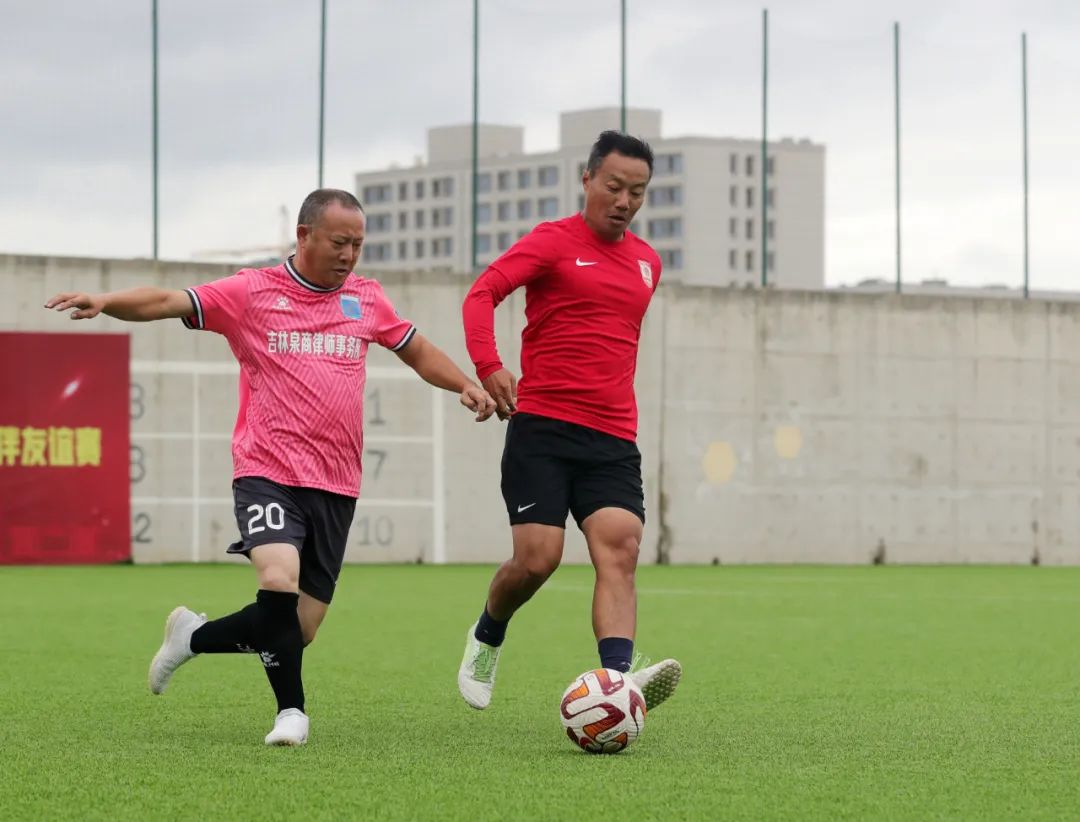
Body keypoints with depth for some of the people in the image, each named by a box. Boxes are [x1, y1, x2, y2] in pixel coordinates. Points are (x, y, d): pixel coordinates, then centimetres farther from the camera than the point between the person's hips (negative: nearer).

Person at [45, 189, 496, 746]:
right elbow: (169, 303, -10)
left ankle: (194, 637, 30)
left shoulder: (366, 299, 13)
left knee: (298, 631, 2)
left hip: (336, 486, 4)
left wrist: (467, 386, 12)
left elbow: (416, 350, 28)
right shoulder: (252, 293, 0)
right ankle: (291, 711, -10)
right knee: (280, 579, -29)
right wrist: (105, 301, -27)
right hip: (268, 474, -4)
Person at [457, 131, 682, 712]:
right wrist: (487, 367, -26)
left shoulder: (647, 262, 19)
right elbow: (482, 293, -11)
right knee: (538, 558, -11)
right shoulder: (552, 241, 1)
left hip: (614, 440, 4)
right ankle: (486, 639, 20)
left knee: (619, 550, -17)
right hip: (542, 429, -4)